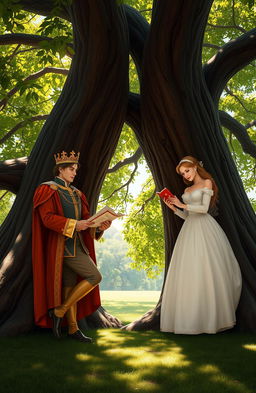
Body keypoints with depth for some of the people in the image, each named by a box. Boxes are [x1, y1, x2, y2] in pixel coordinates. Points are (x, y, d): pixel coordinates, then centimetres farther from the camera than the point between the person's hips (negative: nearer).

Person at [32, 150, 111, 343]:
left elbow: (85, 217, 14)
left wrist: (99, 225, -7)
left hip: (76, 245, 7)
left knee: (71, 285, 8)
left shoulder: (76, 193, 18)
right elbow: (47, 218, -15)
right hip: (61, 246, -7)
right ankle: (59, 310, -4)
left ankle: (73, 329, 13)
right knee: (95, 276, -14)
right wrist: (74, 224, -26)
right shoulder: (48, 189, -4)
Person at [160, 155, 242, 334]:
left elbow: (204, 208, -9)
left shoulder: (207, 182, 2)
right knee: (188, 272, -1)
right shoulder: (187, 190, 21)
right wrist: (173, 207, 6)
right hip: (189, 230, 7)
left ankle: (213, 316, -3)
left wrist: (183, 205, -8)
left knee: (206, 269, -9)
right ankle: (193, 316, 1)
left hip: (204, 229, -7)